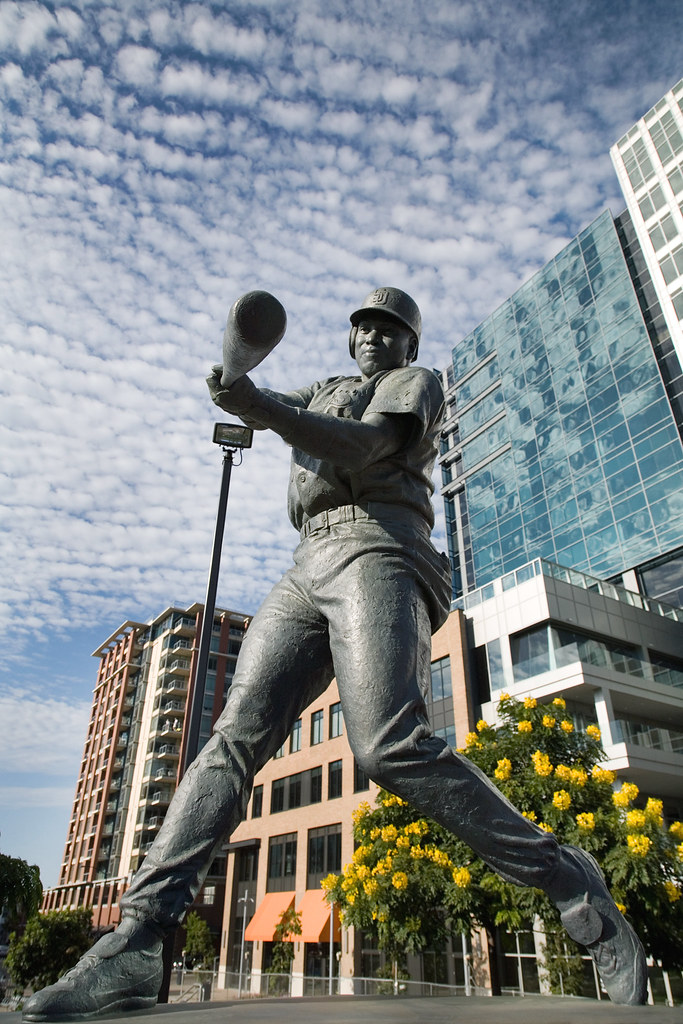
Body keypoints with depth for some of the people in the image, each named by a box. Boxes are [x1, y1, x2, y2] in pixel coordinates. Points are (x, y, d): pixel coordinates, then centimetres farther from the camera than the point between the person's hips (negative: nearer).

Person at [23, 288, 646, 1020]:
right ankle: (136, 944, -12)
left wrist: (263, 407, -19)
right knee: (236, 736, -9)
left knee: (390, 748, -25)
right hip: (307, 572, 6)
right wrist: (238, 382, -3)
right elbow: (263, 407, 22)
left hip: (375, 553, -6)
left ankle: (568, 881, -11)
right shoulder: (325, 393, 38)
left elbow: (363, 448, -5)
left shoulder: (415, 383, 16)